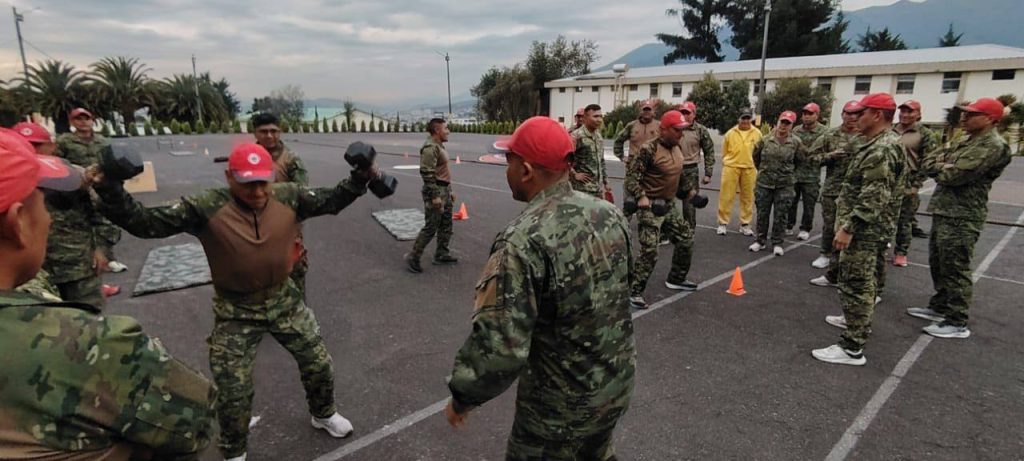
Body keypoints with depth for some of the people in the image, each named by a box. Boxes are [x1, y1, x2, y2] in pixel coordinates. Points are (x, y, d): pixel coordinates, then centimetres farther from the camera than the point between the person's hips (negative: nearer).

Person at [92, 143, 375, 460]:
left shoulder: (288, 197, -12)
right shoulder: (206, 208, -19)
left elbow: (332, 200, -1)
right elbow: (144, 223, -17)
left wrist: (359, 179, -14)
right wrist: (110, 190, -31)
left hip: (284, 300, 3)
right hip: (236, 311, -2)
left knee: (319, 363, 17)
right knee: (233, 391, 9)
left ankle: (323, 414, 48)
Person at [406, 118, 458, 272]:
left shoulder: (439, 146, 15)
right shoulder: (430, 148, -18)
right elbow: (427, 173, -23)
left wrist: (449, 191, 22)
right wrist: (434, 196, -24)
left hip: (444, 191, 10)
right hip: (436, 191, -10)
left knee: (446, 225, 15)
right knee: (431, 227, -6)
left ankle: (441, 254, 26)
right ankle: (413, 257, 4)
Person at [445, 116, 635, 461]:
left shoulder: (522, 243, -30)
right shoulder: (609, 213, -6)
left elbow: (498, 348, -29)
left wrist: (461, 398, -12)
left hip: (562, 405, -6)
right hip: (618, 382, 6)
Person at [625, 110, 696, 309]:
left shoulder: (678, 148, 9)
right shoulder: (649, 149, -18)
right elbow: (631, 176, -19)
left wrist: (689, 191, 25)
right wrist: (641, 196, -30)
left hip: (670, 204, 9)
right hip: (651, 206, -9)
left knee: (686, 238, 17)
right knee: (649, 250, -12)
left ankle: (676, 279, 35)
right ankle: (634, 291, -1)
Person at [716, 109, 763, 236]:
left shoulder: (757, 133, 4)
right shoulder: (730, 133, 2)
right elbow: (724, 151, 8)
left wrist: (757, 168, 5)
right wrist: (726, 163, 6)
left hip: (749, 169, 1)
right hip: (731, 168, -1)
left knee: (747, 197, 8)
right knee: (726, 196, 0)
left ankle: (745, 224, 19)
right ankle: (723, 223, 9)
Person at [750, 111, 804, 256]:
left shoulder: (796, 142, -4)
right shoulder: (765, 140, -2)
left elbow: (799, 161, 10)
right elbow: (756, 156, 13)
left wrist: (787, 171, 14)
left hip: (784, 185, -1)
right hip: (764, 182, 1)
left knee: (780, 215, 4)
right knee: (762, 213, 8)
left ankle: (777, 243, 15)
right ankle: (760, 240, 21)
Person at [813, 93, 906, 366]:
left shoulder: (882, 149, -20)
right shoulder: (880, 144, 15)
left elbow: (873, 198, -27)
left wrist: (848, 227, -27)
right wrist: (850, 223, 24)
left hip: (865, 229, -11)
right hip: (874, 227, 11)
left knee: (856, 284, -9)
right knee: (866, 280, 23)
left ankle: (852, 348, -5)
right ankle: (858, 321, 41)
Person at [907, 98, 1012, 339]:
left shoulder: (993, 146, -13)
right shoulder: (965, 142, 17)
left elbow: (956, 176, -22)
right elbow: (927, 163, 9)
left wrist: (938, 167, -4)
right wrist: (943, 167, -10)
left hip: (962, 217, -9)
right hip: (943, 211, 9)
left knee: (955, 269, -4)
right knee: (938, 264, 17)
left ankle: (957, 323, 4)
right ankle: (939, 307, 30)